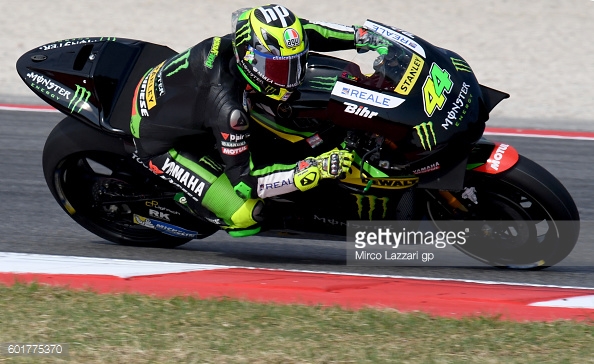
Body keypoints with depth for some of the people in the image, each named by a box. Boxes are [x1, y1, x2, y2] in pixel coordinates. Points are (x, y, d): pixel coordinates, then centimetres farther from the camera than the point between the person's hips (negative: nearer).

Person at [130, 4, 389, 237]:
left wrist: (362, 37, -8)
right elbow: (243, 181, -34)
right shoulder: (228, 106, -41)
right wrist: (314, 169, -42)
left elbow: (303, 32, -1)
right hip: (160, 144, -8)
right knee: (245, 214, -22)